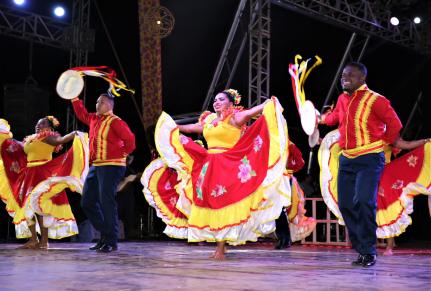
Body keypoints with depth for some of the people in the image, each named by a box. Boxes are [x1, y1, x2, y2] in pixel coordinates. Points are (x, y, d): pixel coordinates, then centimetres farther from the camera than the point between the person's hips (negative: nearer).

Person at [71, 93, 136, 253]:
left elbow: (129, 139, -18)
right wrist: (75, 98, 26)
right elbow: (81, 114, 33)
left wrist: (122, 153, -6)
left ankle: (111, 242, -5)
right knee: (87, 202, 9)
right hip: (95, 166, 9)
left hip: (111, 166, -9)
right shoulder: (94, 119, 15)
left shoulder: (115, 121, -10)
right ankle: (105, 235, 18)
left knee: (106, 203, -11)